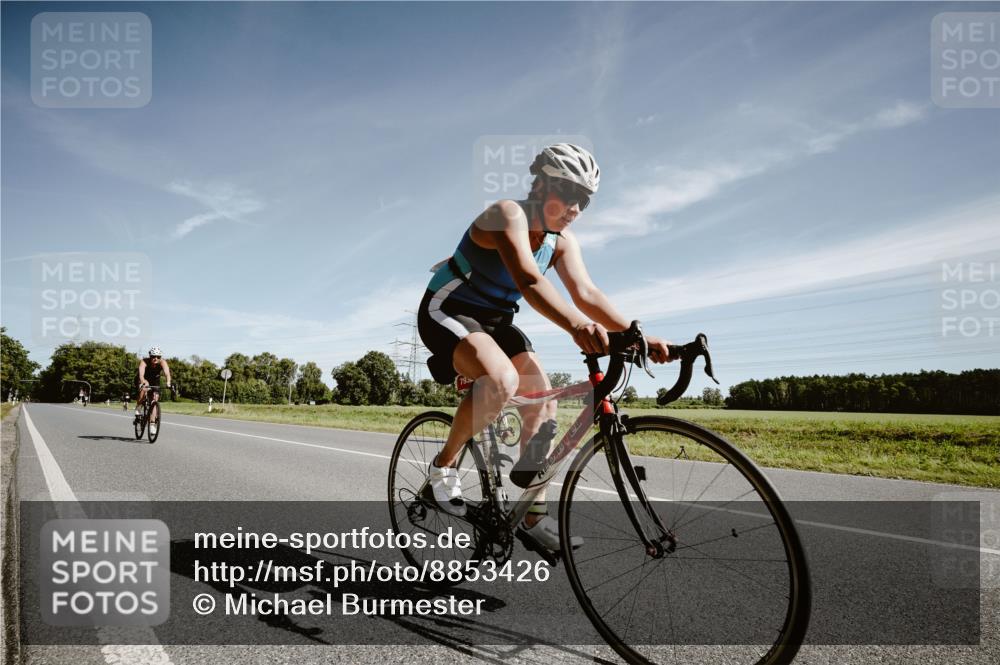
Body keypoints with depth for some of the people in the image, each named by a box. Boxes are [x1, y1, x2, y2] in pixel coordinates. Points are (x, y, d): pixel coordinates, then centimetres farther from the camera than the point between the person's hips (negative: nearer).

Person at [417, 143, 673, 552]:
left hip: (496, 321, 8)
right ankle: (443, 466, -11)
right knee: (502, 380, -34)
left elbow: (586, 293, -13)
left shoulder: (562, 240, -1)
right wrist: (575, 325, -58)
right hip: (447, 312, -7)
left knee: (544, 400, -6)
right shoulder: (508, 214, -24)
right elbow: (529, 281, -41)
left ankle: (534, 516, 5)